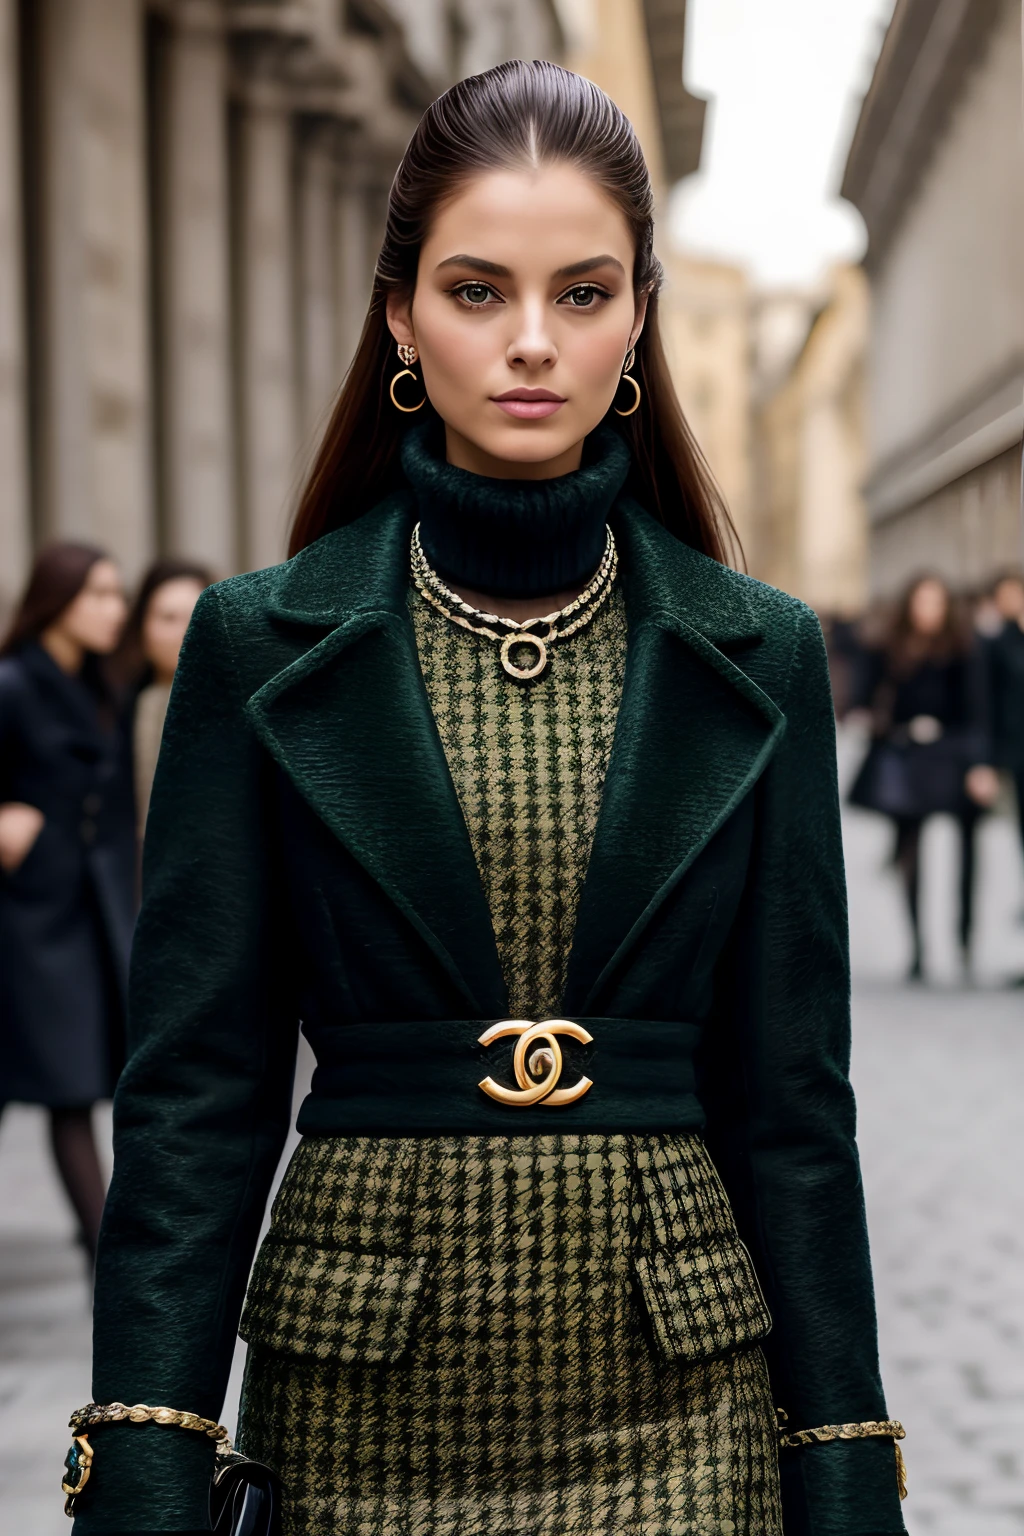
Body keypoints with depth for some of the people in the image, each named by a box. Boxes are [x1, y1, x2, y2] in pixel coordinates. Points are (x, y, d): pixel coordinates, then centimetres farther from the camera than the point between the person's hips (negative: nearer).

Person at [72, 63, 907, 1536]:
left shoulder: (757, 658, 2)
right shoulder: (265, 645, -2)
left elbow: (788, 1098, 3)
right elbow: (195, 1093, -3)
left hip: (673, 1411, 1)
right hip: (368, 1413, 0)